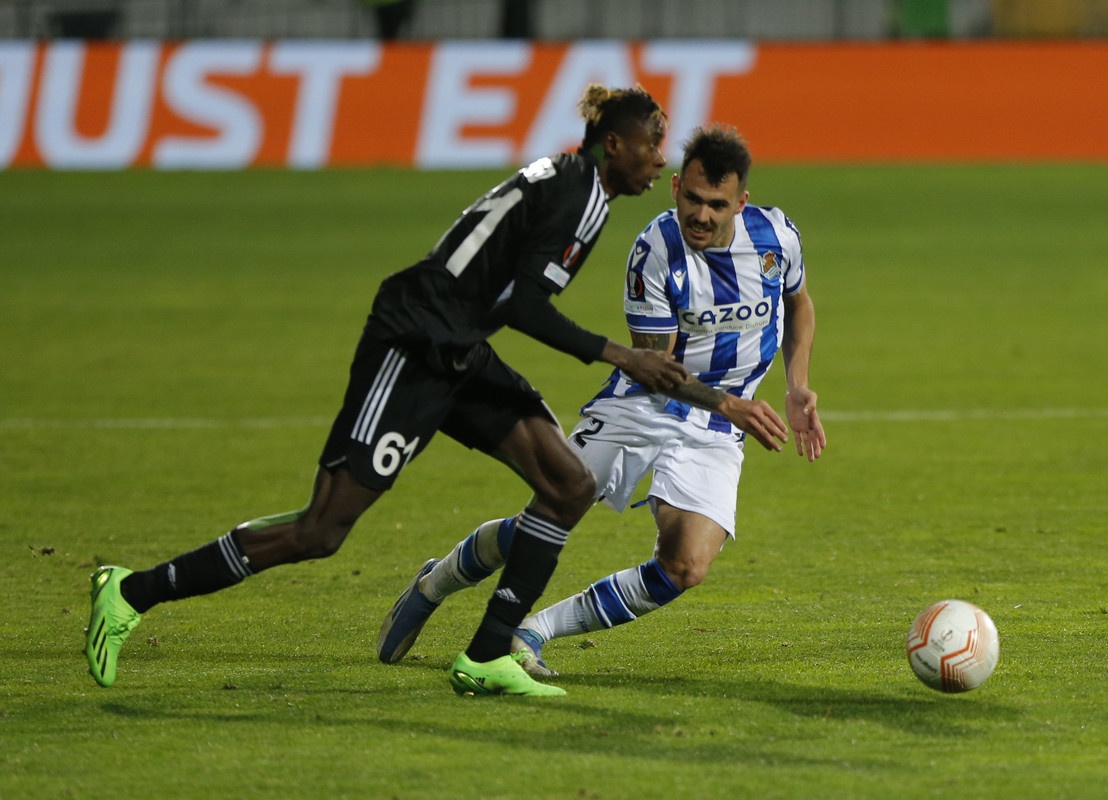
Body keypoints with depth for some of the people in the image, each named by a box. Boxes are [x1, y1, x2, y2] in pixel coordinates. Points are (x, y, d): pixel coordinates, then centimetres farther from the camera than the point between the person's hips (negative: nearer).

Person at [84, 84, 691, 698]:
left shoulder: (571, 182, 15)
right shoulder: (577, 195, -15)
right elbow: (524, 306, -21)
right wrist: (618, 355, -19)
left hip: (458, 354, 10)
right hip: (411, 352, -10)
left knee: (570, 485, 1)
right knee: (320, 533, -12)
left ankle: (486, 659, 3)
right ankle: (133, 592, -3)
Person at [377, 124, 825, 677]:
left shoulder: (776, 235, -7)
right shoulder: (656, 250, -19)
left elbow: (798, 301, 16)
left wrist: (797, 387, 3)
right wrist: (727, 404, -32)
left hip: (713, 434, 3)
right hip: (640, 408, -3)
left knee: (686, 568, -19)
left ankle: (537, 630, -5)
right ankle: (433, 584, 23)